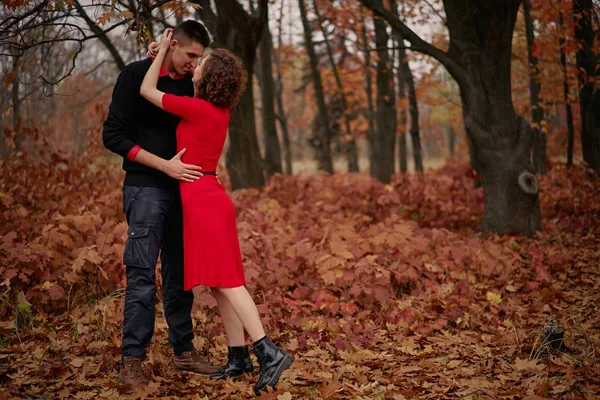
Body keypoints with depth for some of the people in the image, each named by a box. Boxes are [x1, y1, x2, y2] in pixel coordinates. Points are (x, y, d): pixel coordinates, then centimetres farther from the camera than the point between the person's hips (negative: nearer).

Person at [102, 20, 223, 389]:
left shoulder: (189, 83, 10)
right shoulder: (136, 75, -7)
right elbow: (113, 136, -11)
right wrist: (164, 165, -17)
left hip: (181, 191, 6)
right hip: (146, 189, -6)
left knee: (180, 273, 10)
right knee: (142, 275, -8)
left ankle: (184, 351, 18)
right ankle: (132, 359, -4)